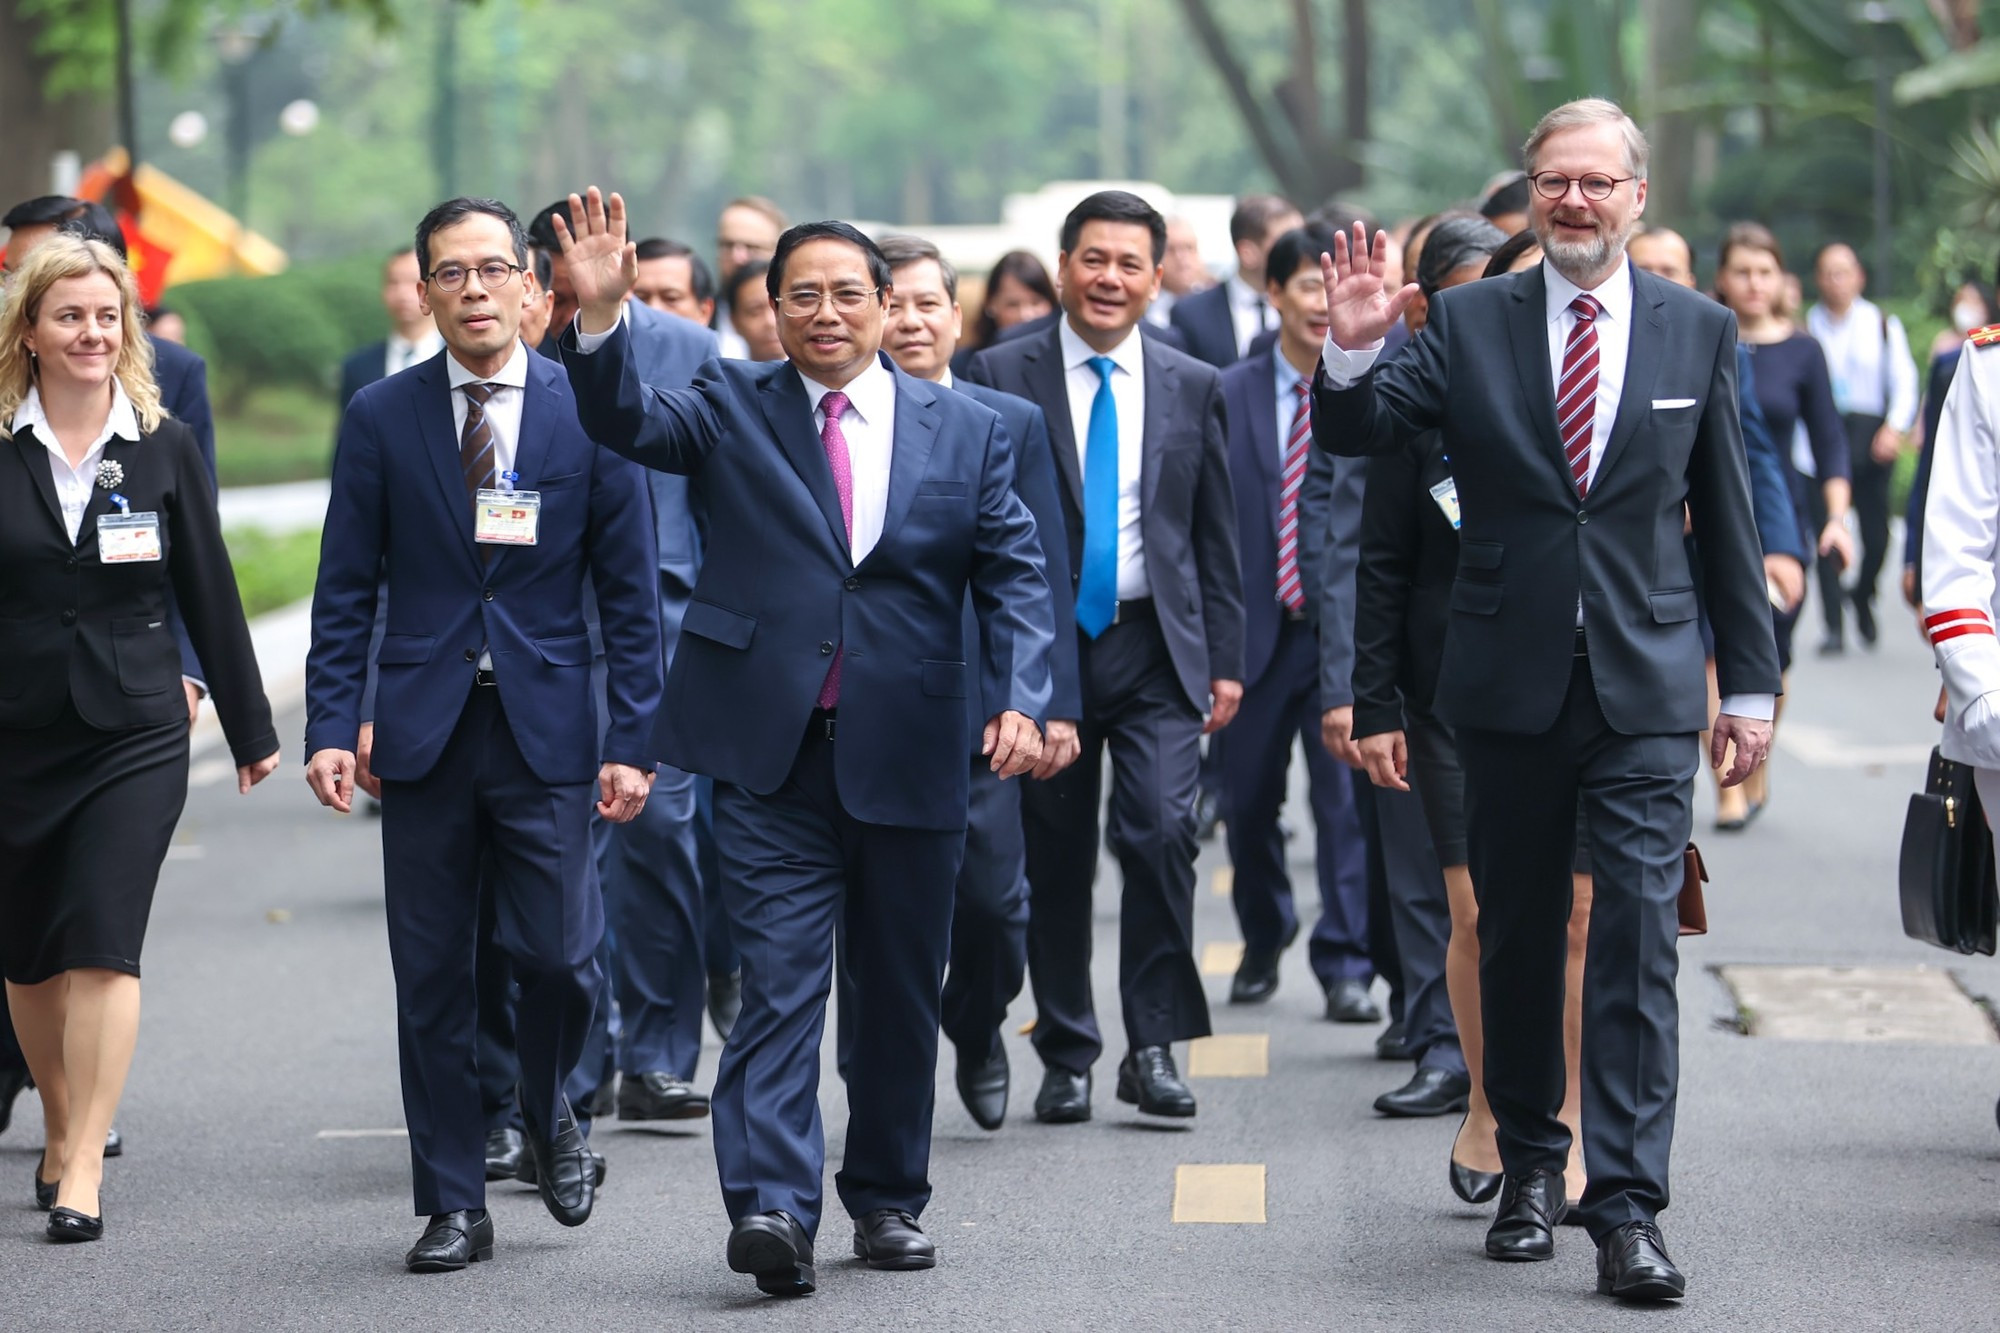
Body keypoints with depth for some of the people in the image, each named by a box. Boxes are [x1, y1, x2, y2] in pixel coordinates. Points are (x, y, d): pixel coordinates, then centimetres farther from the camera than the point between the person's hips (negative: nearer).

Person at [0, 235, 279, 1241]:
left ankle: (81, 1174, -10)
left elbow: (210, 593, 7)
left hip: (135, 732, -1)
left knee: (102, 948, -11)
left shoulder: (163, 447, 2)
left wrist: (251, 730, 9)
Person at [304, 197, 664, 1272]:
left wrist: (632, 740, -3)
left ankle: (548, 1114, 23)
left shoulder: (589, 409, 1)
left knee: (558, 953, -8)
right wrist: (331, 727, -4)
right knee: (431, 980, 4)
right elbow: (346, 590, 5)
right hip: (424, 730, 1)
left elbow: (629, 591, 3)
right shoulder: (380, 418, 4)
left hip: (547, 733, -1)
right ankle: (454, 1204, 15)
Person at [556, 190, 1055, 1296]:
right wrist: (600, 318, -29)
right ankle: (770, 1207, -16)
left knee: (901, 990, 12)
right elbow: (627, 423, -11)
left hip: (909, 757, 2)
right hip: (772, 756, -2)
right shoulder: (732, 408, 6)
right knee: (779, 982, -10)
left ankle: (887, 1195, 25)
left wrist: (1020, 699, -11)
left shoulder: (965, 432, 8)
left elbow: (1014, 578, 5)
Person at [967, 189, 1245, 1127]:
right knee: (1054, 858, 4)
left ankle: (1154, 1045, -4)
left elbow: (1216, 537, 11)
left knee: (1161, 831, -14)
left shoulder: (1192, 388, 8)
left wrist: (1226, 660, 6)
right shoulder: (1002, 377, 1)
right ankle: (1066, 1056, 16)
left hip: (1156, 646, 1)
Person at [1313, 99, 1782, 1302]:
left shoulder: (1697, 331, 4)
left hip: (1646, 688, -1)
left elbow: (1725, 518, 8)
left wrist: (1752, 684, 8)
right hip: (1510, 687, 1)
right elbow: (1354, 434, -5)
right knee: (1516, 939, 12)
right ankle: (1529, 1167, 28)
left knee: (1640, 944, -8)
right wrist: (1353, 350, -27)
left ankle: (1628, 1211, -9)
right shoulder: (1468, 323, 2)